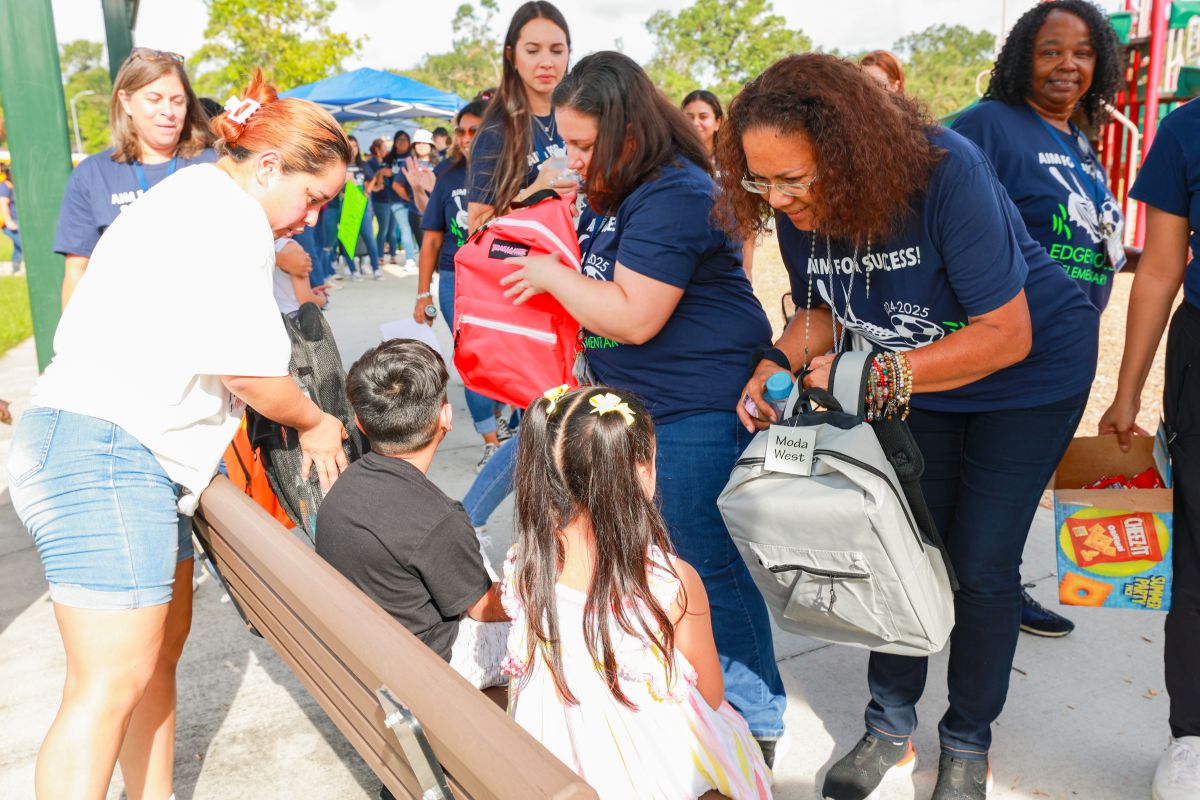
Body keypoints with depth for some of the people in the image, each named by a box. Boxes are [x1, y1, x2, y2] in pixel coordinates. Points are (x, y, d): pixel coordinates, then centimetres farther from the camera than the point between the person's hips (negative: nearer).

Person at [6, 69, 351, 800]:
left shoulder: (193, 198, 21)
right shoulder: (229, 213, -12)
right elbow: (253, 371, -15)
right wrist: (316, 424, 3)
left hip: (130, 456, 11)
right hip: (104, 448, -11)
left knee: (163, 644, 15)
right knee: (113, 681, -8)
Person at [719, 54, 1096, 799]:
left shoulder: (945, 172, -34)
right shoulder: (800, 210, -17)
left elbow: (1006, 334, -31)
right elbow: (824, 309, -1)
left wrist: (876, 377, -38)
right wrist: (777, 362, -22)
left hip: (1031, 371, -4)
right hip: (918, 382, 5)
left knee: (982, 562, -3)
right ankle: (890, 728, 24)